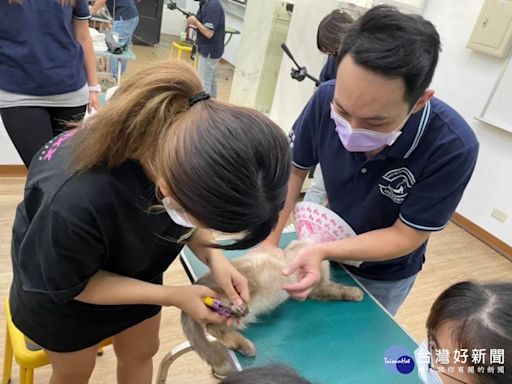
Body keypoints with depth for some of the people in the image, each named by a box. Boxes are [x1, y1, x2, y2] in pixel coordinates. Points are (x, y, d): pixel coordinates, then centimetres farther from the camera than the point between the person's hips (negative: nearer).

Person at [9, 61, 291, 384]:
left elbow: (190, 213, -7)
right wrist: (172, 296, -25)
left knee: (141, 354, 22)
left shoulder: (192, 141, -30)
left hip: (133, 268, 4)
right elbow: (69, 285, -24)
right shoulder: (75, 202, -46)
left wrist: (214, 257, -24)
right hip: (61, 286, -3)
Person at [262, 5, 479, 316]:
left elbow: (405, 237, -24)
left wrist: (324, 251, -36)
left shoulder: (453, 147, -33)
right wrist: (268, 243, -23)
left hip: (383, 277, -2)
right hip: (328, 249, 3)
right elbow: (293, 169, -13)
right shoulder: (327, 99, -26)